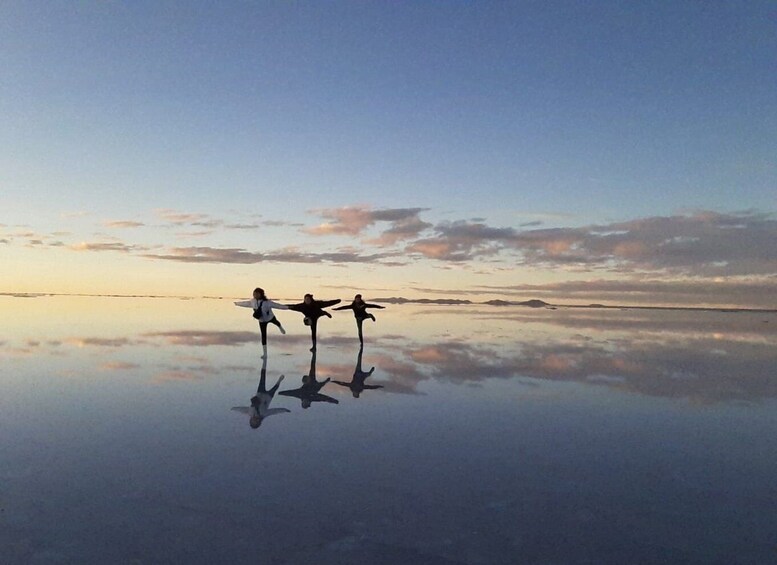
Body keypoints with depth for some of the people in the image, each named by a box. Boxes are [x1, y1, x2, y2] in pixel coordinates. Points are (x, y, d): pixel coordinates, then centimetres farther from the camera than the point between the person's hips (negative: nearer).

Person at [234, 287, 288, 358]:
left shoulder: (267, 302, -35)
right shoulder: (253, 301, -20)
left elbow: (275, 305, -38)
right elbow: (246, 303, -2)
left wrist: (286, 307, -44)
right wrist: (237, 303, 10)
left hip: (270, 317, -2)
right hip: (262, 321, 2)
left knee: (276, 322, 35)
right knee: (263, 336, 2)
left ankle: (281, 328, 75)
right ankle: (264, 353, 9)